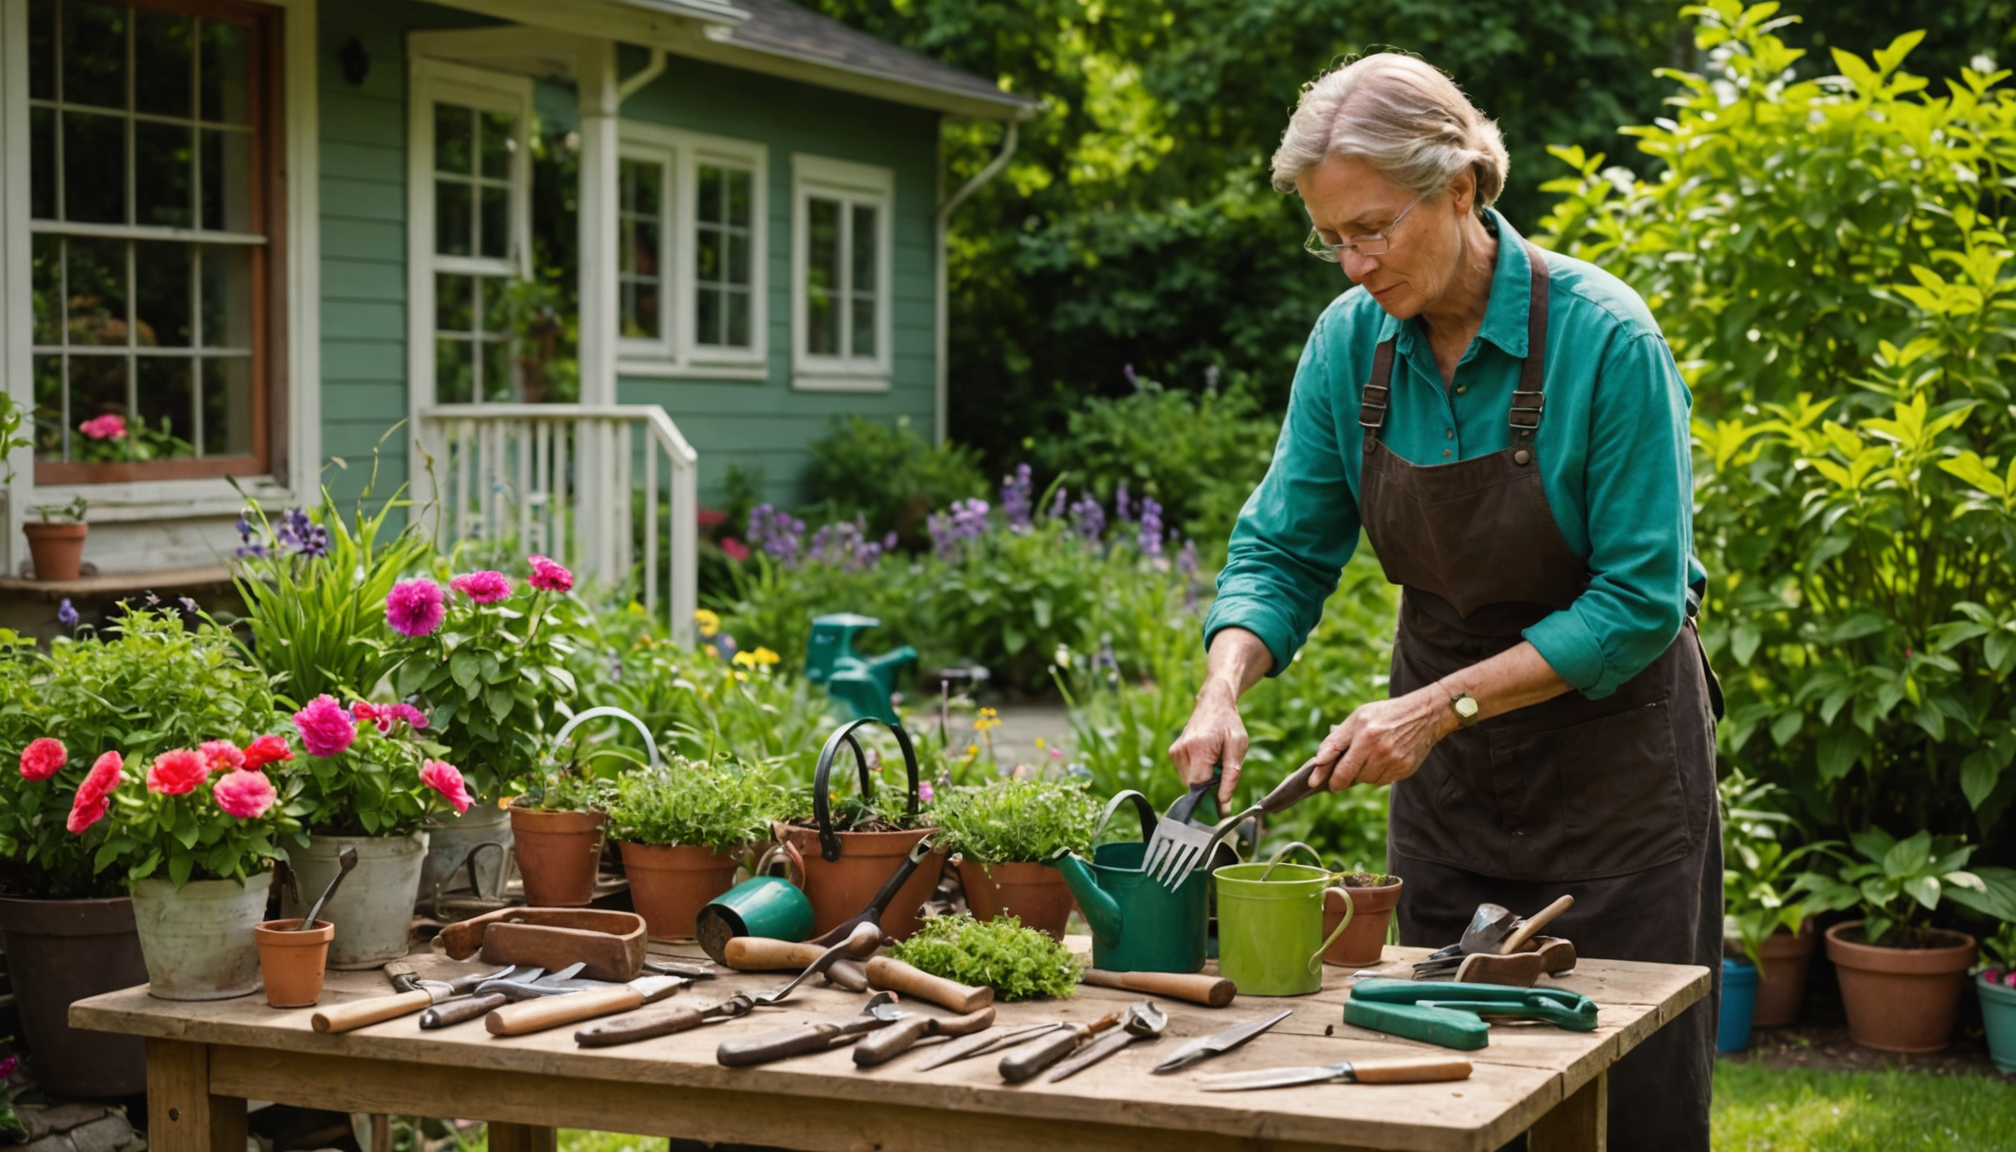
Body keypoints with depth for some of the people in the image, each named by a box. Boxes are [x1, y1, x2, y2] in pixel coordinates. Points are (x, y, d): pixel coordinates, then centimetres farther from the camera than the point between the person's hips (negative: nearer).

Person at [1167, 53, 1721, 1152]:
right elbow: (1283, 550, -1)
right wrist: (1224, 689, -20)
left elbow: (1639, 603, -20)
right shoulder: (1350, 340, -7)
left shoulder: (1603, 337, -22)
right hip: (1446, 776, 5)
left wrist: (1439, 706, -24)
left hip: (1610, 750, -4)